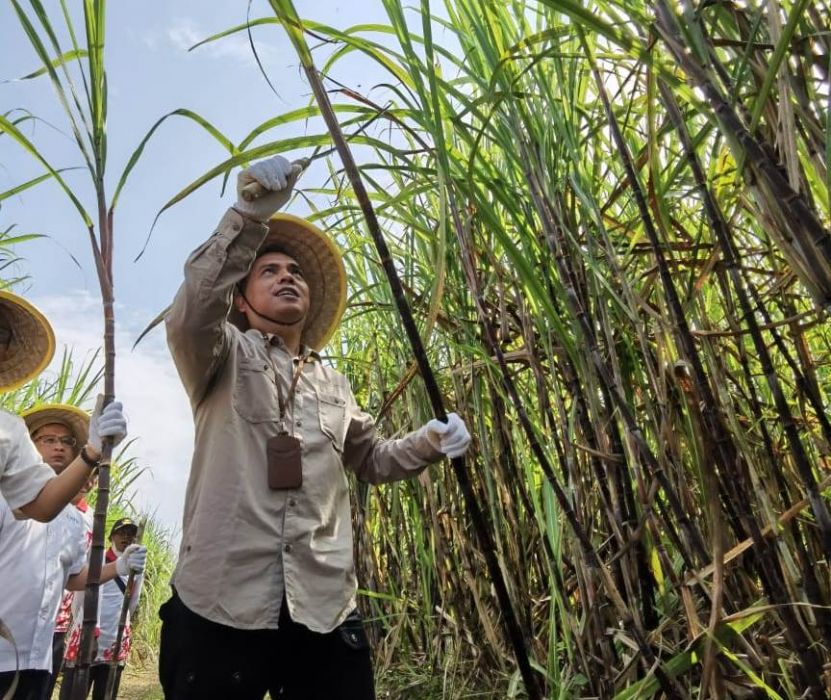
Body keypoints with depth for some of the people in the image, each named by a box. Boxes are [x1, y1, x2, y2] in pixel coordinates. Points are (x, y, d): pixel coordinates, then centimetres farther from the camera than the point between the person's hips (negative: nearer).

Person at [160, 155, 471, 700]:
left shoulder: (335, 386, 19)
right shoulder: (226, 357, 4)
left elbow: (370, 459, 26)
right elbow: (189, 315, -18)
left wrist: (428, 443, 6)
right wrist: (250, 216, -30)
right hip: (223, 604, -3)